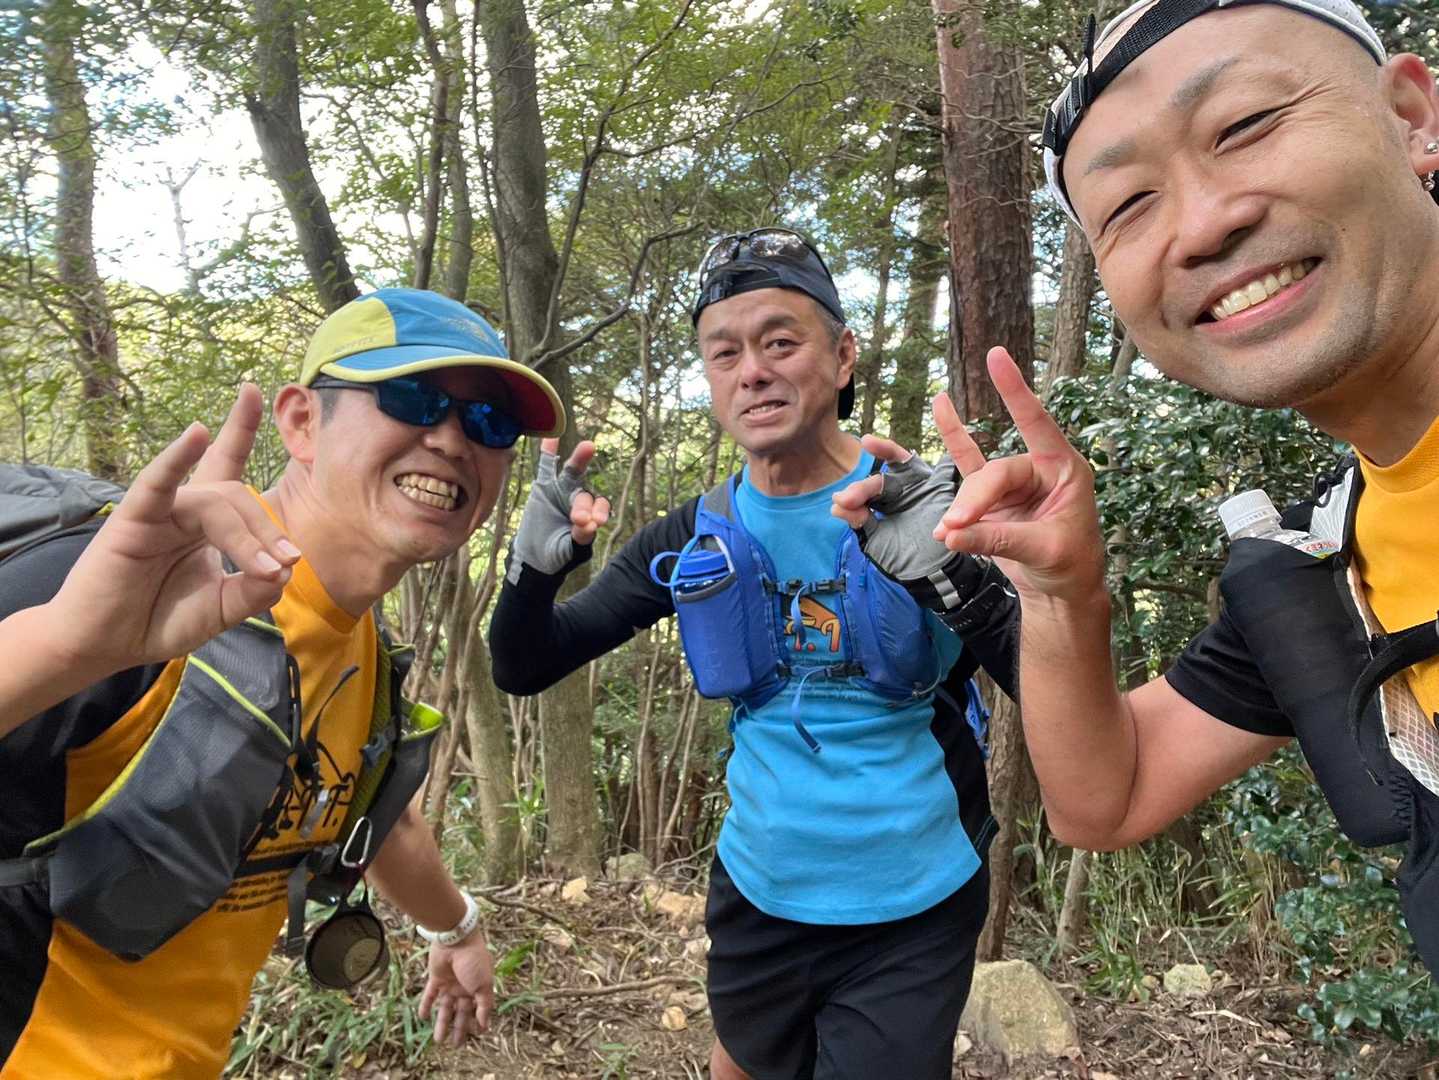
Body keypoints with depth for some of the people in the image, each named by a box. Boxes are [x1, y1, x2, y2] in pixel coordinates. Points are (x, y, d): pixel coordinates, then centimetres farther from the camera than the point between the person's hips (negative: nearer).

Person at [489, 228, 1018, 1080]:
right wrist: (537, 563, -22)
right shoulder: (695, 538, -5)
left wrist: (960, 577, -34)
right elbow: (524, 670, -1)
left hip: (911, 915, -3)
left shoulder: (931, 512, -14)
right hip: (757, 897, 4)